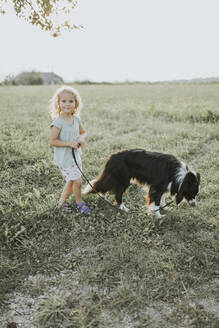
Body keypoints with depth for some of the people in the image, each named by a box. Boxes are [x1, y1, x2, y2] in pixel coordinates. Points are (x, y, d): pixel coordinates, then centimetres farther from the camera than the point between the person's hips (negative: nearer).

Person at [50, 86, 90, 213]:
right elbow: (52, 141, -19)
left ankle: (62, 201, 36)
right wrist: (69, 143, -25)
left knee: (71, 181, 18)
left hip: (76, 155, 7)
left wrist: (81, 138, -9)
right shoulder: (58, 122, -19)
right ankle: (80, 202, 20)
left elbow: (84, 132, 14)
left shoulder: (76, 119, 0)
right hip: (64, 158, -7)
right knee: (77, 181, -4)